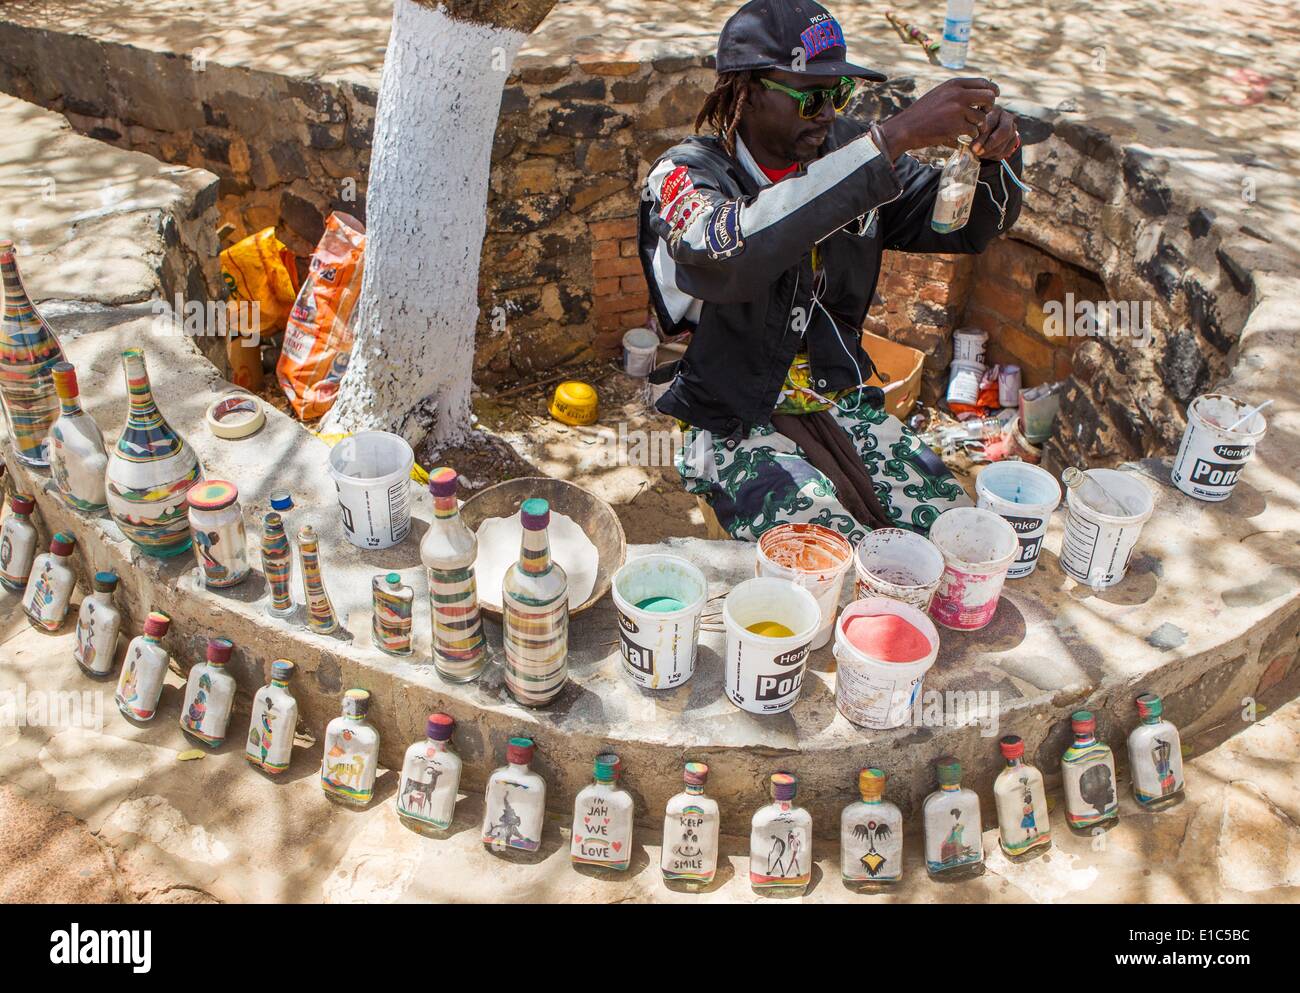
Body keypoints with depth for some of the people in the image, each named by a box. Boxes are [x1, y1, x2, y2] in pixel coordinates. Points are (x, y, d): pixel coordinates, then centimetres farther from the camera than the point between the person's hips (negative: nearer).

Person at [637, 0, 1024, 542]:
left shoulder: (846, 149, 1)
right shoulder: (685, 175, -14)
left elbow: (972, 226, 9)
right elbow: (730, 255, -39)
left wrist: (998, 152, -16)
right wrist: (895, 137, -40)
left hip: (843, 400, 5)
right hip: (737, 423, -5)